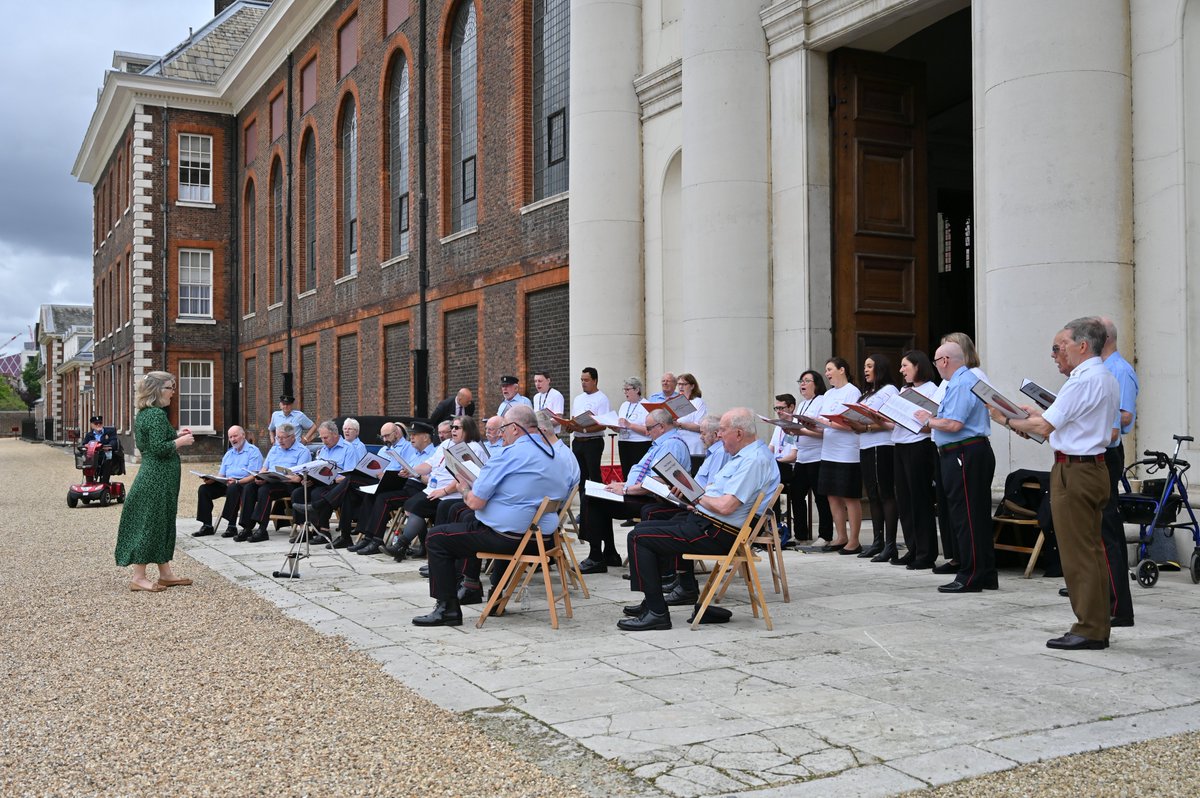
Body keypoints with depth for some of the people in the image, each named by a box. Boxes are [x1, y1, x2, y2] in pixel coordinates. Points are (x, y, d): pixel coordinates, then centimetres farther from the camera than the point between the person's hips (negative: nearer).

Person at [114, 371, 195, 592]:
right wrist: (181, 441, -10)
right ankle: (139, 577, 2)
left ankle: (165, 573, 21)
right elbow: (159, 448, -24)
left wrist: (176, 435, 14)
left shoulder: (143, 414, 13)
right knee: (150, 524, -4)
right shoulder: (157, 414, -17)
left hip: (152, 476, 10)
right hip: (158, 479, -10)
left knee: (162, 523, 14)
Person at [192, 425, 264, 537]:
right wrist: (211, 479, -2)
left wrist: (237, 482, -28)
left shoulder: (253, 451, -2)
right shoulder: (229, 453, 23)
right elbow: (221, 474, 20)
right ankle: (207, 526, -11)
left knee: (233, 488, -39)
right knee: (203, 489, -11)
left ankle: (231, 526, -33)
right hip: (227, 483, 8)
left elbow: (253, 476, -12)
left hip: (244, 483, -8)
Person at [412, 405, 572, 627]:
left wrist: (466, 495, 6)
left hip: (507, 537, -9)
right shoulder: (550, 455, 9)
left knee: (435, 538, 5)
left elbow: (476, 502, -20)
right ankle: (472, 586, 38)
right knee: (470, 518, 34)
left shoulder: (512, 453, -18)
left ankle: (447, 608, 2)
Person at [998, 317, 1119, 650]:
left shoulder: (1083, 381, -17)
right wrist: (1040, 414, 16)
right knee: (1092, 550, 13)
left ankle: (1088, 629, 0)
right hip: (1095, 468, 10)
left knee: (1078, 553, -5)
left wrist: (1007, 420, -3)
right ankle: (1098, 627, 18)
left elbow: (1045, 427, -17)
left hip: (1073, 470, -10)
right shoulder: (1107, 379, 14)